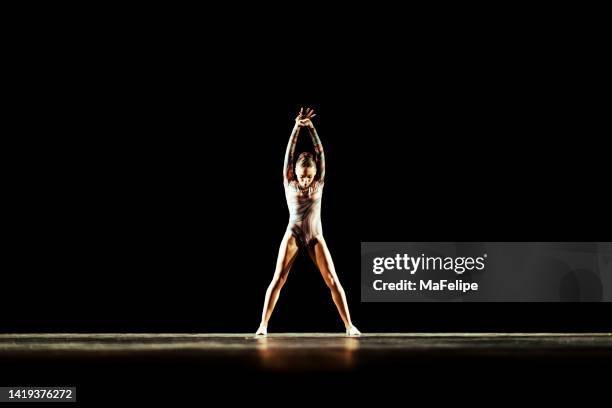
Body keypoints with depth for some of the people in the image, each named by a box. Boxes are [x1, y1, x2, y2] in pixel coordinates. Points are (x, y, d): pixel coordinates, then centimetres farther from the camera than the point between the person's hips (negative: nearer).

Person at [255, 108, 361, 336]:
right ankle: (263, 324, -4)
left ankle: (349, 325, -4)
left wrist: (311, 128, -6)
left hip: (316, 237, 1)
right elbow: (289, 154, -5)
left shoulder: (319, 185, 3)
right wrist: (297, 127, -10)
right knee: (278, 279, -7)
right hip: (292, 236, -1)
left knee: (332, 280, -6)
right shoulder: (289, 185, 1)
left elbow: (321, 154, -2)